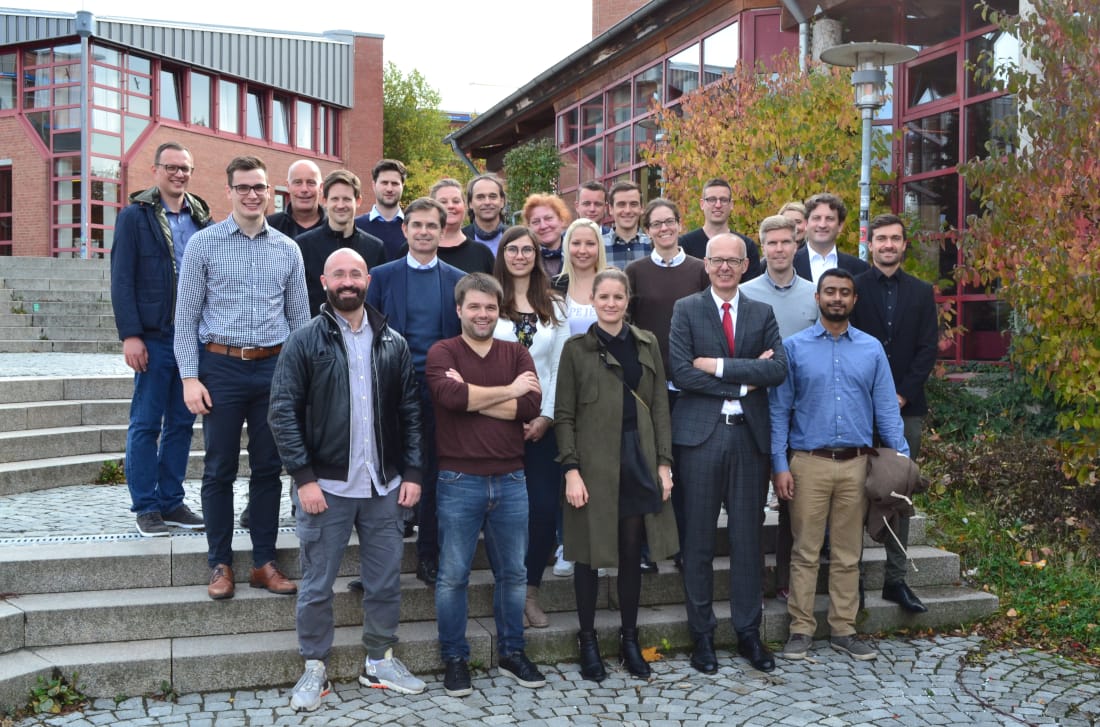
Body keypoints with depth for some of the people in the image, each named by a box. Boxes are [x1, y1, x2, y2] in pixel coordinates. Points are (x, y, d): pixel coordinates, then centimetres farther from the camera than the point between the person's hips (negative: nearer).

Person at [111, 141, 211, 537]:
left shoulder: (202, 217, 12)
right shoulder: (134, 216, -1)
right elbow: (122, 279, -6)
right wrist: (130, 335, -13)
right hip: (155, 337, -4)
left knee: (182, 422, 10)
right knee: (145, 424, 2)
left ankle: (172, 501, 20)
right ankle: (146, 507, 12)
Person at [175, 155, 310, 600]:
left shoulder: (288, 249, 7)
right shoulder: (203, 244, 0)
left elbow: (300, 317, 11)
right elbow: (186, 317, -1)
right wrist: (189, 377, -8)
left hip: (274, 368, 2)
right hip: (220, 366, -2)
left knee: (269, 468, 8)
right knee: (219, 470, 5)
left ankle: (264, 562, 20)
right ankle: (220, 564, 18)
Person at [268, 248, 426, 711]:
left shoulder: (393, 344, 7)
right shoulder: (304, 342, -3)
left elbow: (410, 412, 8)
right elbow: (283, 412, -7)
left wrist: (412, 473, 1)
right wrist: (304, 477, -13)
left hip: (384, 486, 3)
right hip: (325, 486, -3)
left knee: (385, 582, 12)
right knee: (316, 586, 8)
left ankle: (380, 661, 30)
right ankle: (314, 668, 24)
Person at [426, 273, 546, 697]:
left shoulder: (516, 354, 8)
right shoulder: (443, 352, -2)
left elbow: (531, 405, -8)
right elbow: (448, 394, -23)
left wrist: (471, 396, -13)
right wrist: (508, 391, -12)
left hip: (510, 480, 4)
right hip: (459, 481, -3)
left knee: (512, 573, 13)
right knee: (453, 576, 5)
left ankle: (511, 654, 29)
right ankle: (454, 659, 21)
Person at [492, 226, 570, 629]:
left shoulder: (555, 307, 10)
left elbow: (560, 366, 7)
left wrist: (546, 418, -3)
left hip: (543, 421, 3)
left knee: (545, 508, -1)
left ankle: (531, 592, 15)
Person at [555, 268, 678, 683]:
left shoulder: (647, 344, 9)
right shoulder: (576, 349, -1)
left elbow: (660, 406, 8)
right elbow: (563, 415, -3)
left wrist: (664, 463, 2)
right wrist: (571, 469, -11)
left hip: (638, 460, 3)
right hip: (594, 463, -3)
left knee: (631, 554, 10)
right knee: (589, 554, 5)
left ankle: (630, 640, 24)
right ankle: (588, 641, 19)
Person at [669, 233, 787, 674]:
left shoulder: (762, 314, 10)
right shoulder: (686, 310, 3)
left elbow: (778, 369, -5)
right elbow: (680, 372, -9)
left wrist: (720, 366, -12)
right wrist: (743, 382, -10)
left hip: (749, 435, 2)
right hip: (701, 434, -2)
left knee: (748, 539, 8)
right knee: (698, 540, 4)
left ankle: (748, 633, 21)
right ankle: (702, 635, 17)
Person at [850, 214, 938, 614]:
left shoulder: (921, 292, 11)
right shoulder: (854, 288, 2)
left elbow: (928, 348, 4)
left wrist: (902, 394, -7)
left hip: (906, 405, 3)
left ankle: (895, 578, 12)